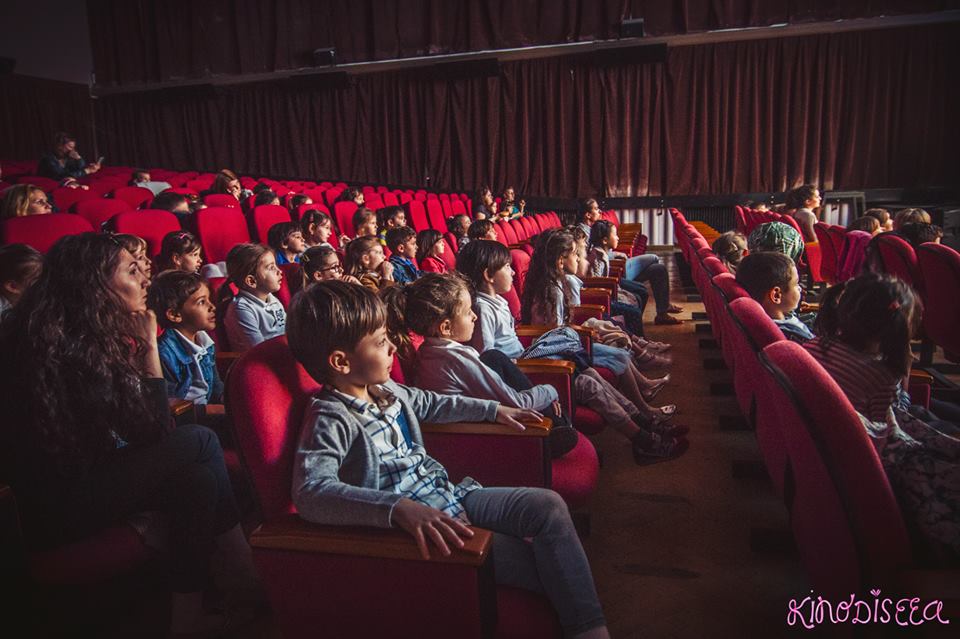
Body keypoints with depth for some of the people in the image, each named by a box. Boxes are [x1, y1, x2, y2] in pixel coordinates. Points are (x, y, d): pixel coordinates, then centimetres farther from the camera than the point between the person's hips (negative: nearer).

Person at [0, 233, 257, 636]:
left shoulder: (58, 333, 5)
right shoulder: (76, 349, -23)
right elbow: (153, 434, -18)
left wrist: (139, 344, -2)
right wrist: (149, 344, -14)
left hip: (69, 485, 8)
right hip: (62, 509, -8)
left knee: (198, 477, -5)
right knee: (197, 442, -12)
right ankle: (239, 566, 4)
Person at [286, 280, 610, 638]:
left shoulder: (384, 390, 7)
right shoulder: (330, 419, -20)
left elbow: (429, 404, 27)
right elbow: (312, 493, -36)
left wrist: (493, 410, 29)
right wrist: (398, 507, -48)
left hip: (450, 495, 9)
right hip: (417, 526, -8)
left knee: (548, 505, -5)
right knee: (533, 562, -16)